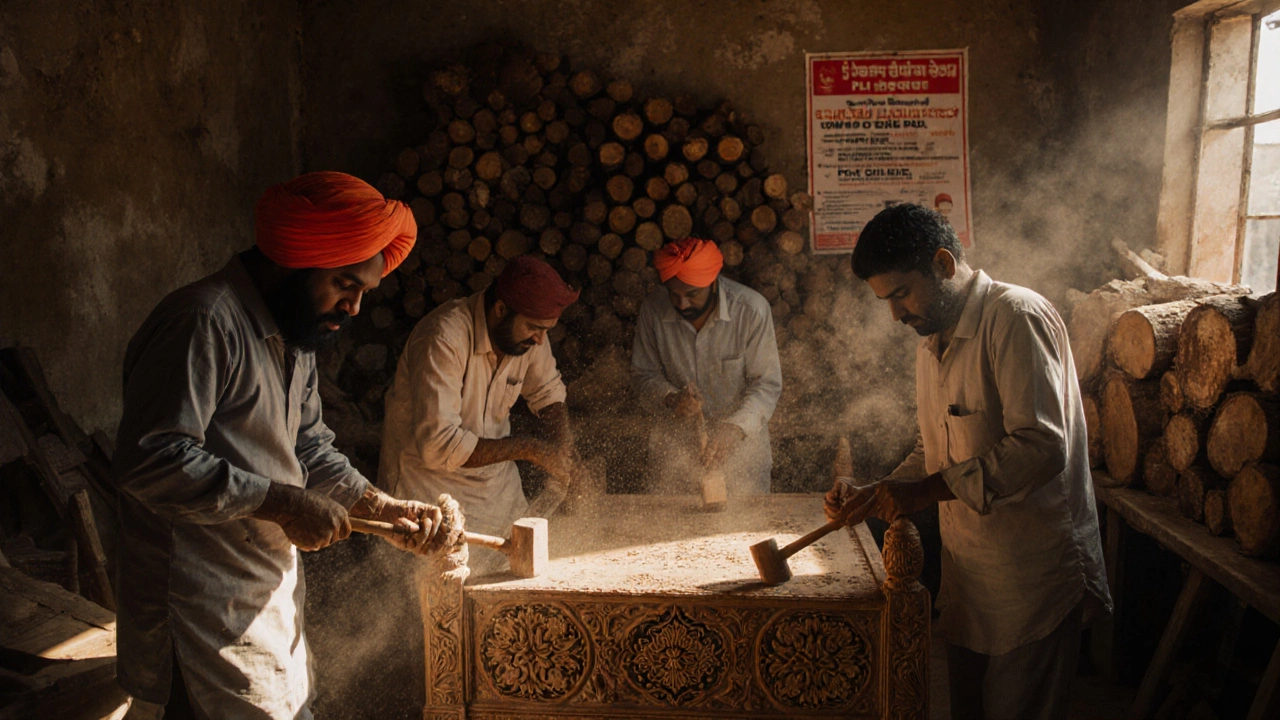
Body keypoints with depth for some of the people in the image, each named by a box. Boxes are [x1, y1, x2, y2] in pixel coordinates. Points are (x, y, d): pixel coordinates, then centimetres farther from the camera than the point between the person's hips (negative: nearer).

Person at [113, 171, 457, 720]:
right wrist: (280, 502, -24)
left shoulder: (294, 336, 12)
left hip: (272, 588, 9)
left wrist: (383, 507, -1)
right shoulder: (204, 323, -20)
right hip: (203, 610, -9)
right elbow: (149, 460, -26)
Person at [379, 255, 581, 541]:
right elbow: (437, 445, -31)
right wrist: (527, 448, -26)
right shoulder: (444, 340, -27)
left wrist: (560, 446, -7)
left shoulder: (530, 332, -6)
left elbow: (548, 394, 12)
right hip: (429, 482, -6)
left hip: (496, 481, 6)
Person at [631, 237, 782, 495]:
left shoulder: (752, 309, -16)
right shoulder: (652, 310, -9)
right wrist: (670, 399, -21)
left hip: (741, 447, -1)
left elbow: (767, 384, -13)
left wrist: (734, 429, -28)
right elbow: (643, 375, 1)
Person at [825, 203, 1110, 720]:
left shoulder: (1017, 318, -17)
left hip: (1032, 576, -8)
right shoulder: (932, 340, 11)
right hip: (966, 571, 8)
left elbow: (1041, 446, -27)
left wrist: (924, 491, -26)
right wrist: (875, 496, 1)